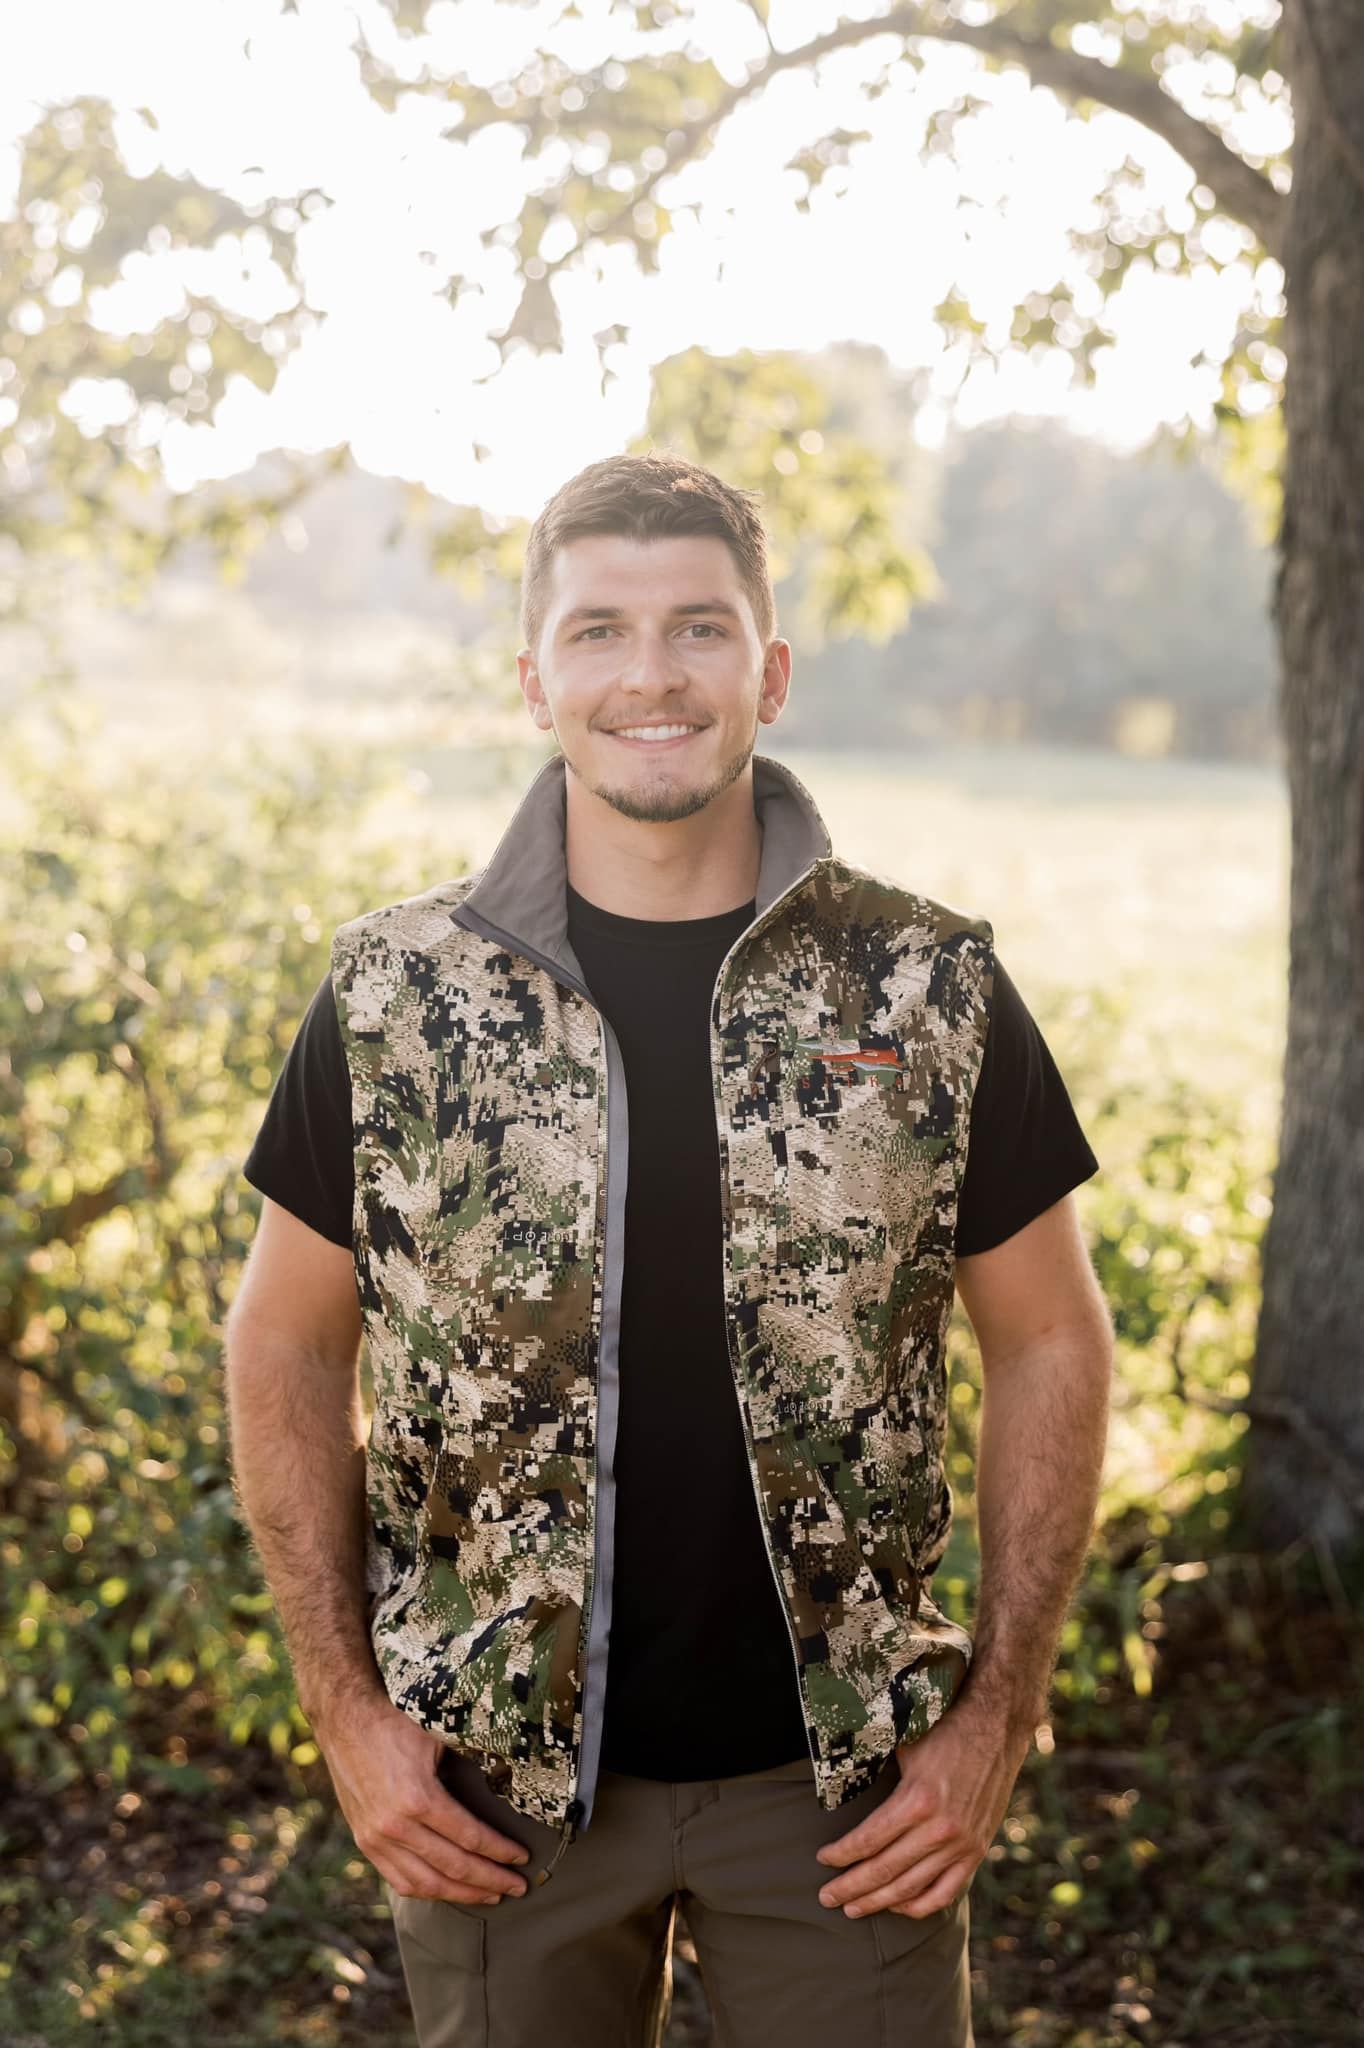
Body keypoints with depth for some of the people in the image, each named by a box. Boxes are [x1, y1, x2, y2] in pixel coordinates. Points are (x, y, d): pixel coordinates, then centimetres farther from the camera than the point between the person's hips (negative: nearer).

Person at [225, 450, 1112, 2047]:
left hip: (846, 1778, 0)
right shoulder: (393, 996, -6)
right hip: (493, 1779, 1)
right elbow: (286, 1350, 2)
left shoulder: (931, 990, -7)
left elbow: (1049, 1346, 1)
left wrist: (998, 1720, -3)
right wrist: (348, 1712, -2)